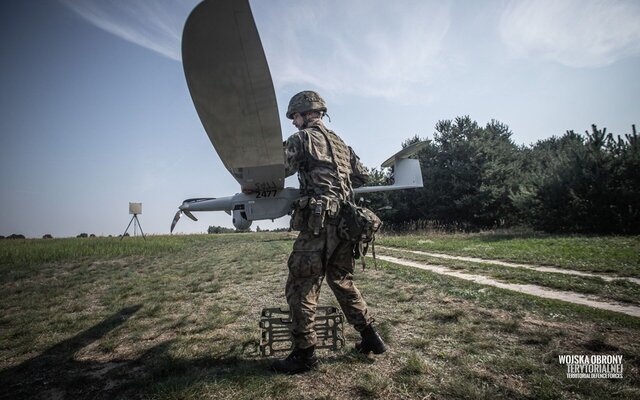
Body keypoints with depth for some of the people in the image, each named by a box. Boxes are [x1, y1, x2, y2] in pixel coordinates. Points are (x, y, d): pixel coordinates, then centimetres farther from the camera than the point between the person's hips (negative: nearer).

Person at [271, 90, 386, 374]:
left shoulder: (302, 138, 0)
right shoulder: (340, 143, 21)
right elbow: (363, 177, 23)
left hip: (319, 223, -8)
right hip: (346, 221, 8)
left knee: (301, 287, 0)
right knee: (342, 281, 20)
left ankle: (304, 354, 5)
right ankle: (370, 338, 25)